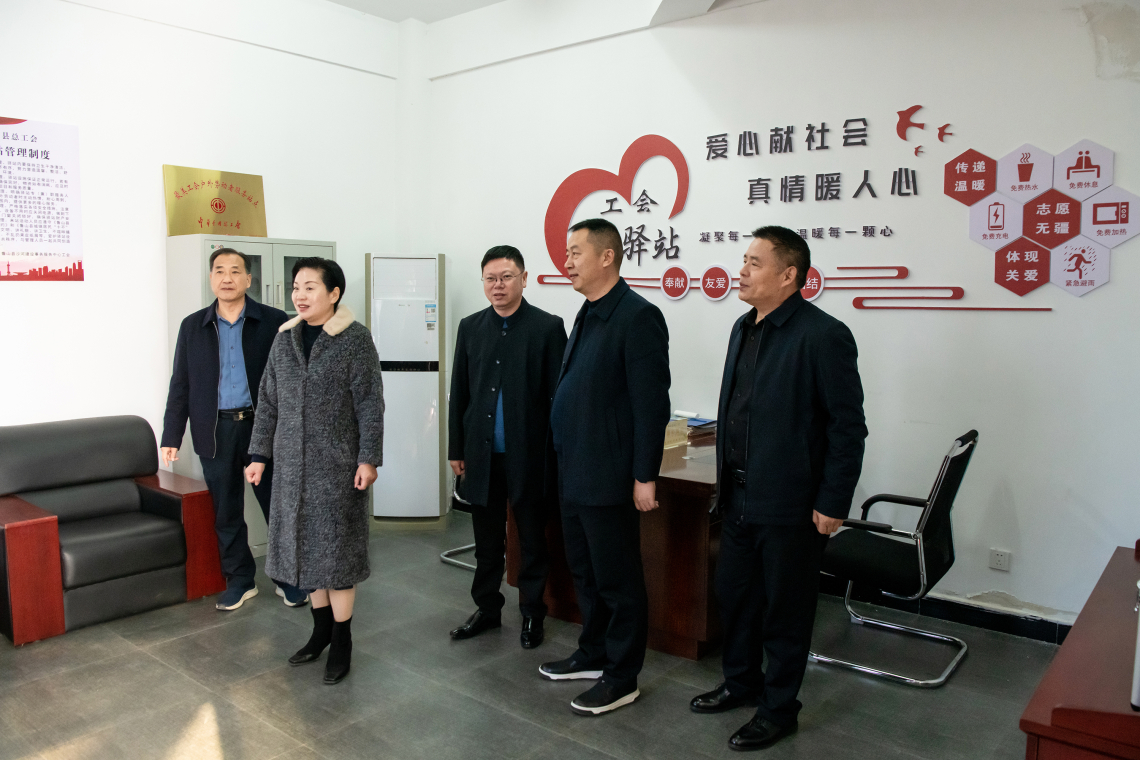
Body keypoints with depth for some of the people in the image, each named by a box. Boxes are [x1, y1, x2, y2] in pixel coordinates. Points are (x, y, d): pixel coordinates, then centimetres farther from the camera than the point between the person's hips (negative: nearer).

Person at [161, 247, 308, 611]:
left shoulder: (274, 322, -1)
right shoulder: (192, 327, 8)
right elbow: (180, 385, 9)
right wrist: (172, 435, 5)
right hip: (215, 432, 3)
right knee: (226, 513, 11)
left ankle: (289, 579, 20)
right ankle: (240, 580, 26)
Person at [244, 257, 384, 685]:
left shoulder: (355, 338, -8)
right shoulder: (285, 339, 7)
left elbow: (369, 403, -10)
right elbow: (269, 402, 11)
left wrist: (368, 458, -14)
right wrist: (259, 454, 8)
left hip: (337, 464, -5)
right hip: (293, 465, 5)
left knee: (336, 549, 2)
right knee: (306, 547, 13)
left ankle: (341, 642, 17)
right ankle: (321, 629, 31)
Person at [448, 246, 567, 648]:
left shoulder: (548, 327, -5)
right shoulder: (470, 327, 7)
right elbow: (459, 393, 9)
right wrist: (456, 449, 8)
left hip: (528, 455, -3)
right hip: (481, 454, 3)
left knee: (532, 540, 10)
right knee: (487, 540, 14)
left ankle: (532, 614, 25)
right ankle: (487, 608, 30)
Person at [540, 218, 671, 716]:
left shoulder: (638, 317, -16)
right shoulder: (588, 315, 12)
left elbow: (652, 403, -19)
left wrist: (645, 477, -19)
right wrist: (565, 458, 15)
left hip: (608, 478, -9)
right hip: (574, 471, 9)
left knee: (617, 580, 5)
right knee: (585, 571, 20)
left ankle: (622, 677, 21)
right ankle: (594, 654, 38)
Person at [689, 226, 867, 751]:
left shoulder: (823, 335, -16)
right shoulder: (744, 328, 9)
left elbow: (848, 426, -15)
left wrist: (833, 504, -15)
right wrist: (726, 480, 15)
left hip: (790, 505, -8)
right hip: (740, 497, 8)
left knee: (785, 611, 9)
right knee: (733, 595, 20)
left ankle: (778, 709, 28)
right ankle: (741, 682, 41)